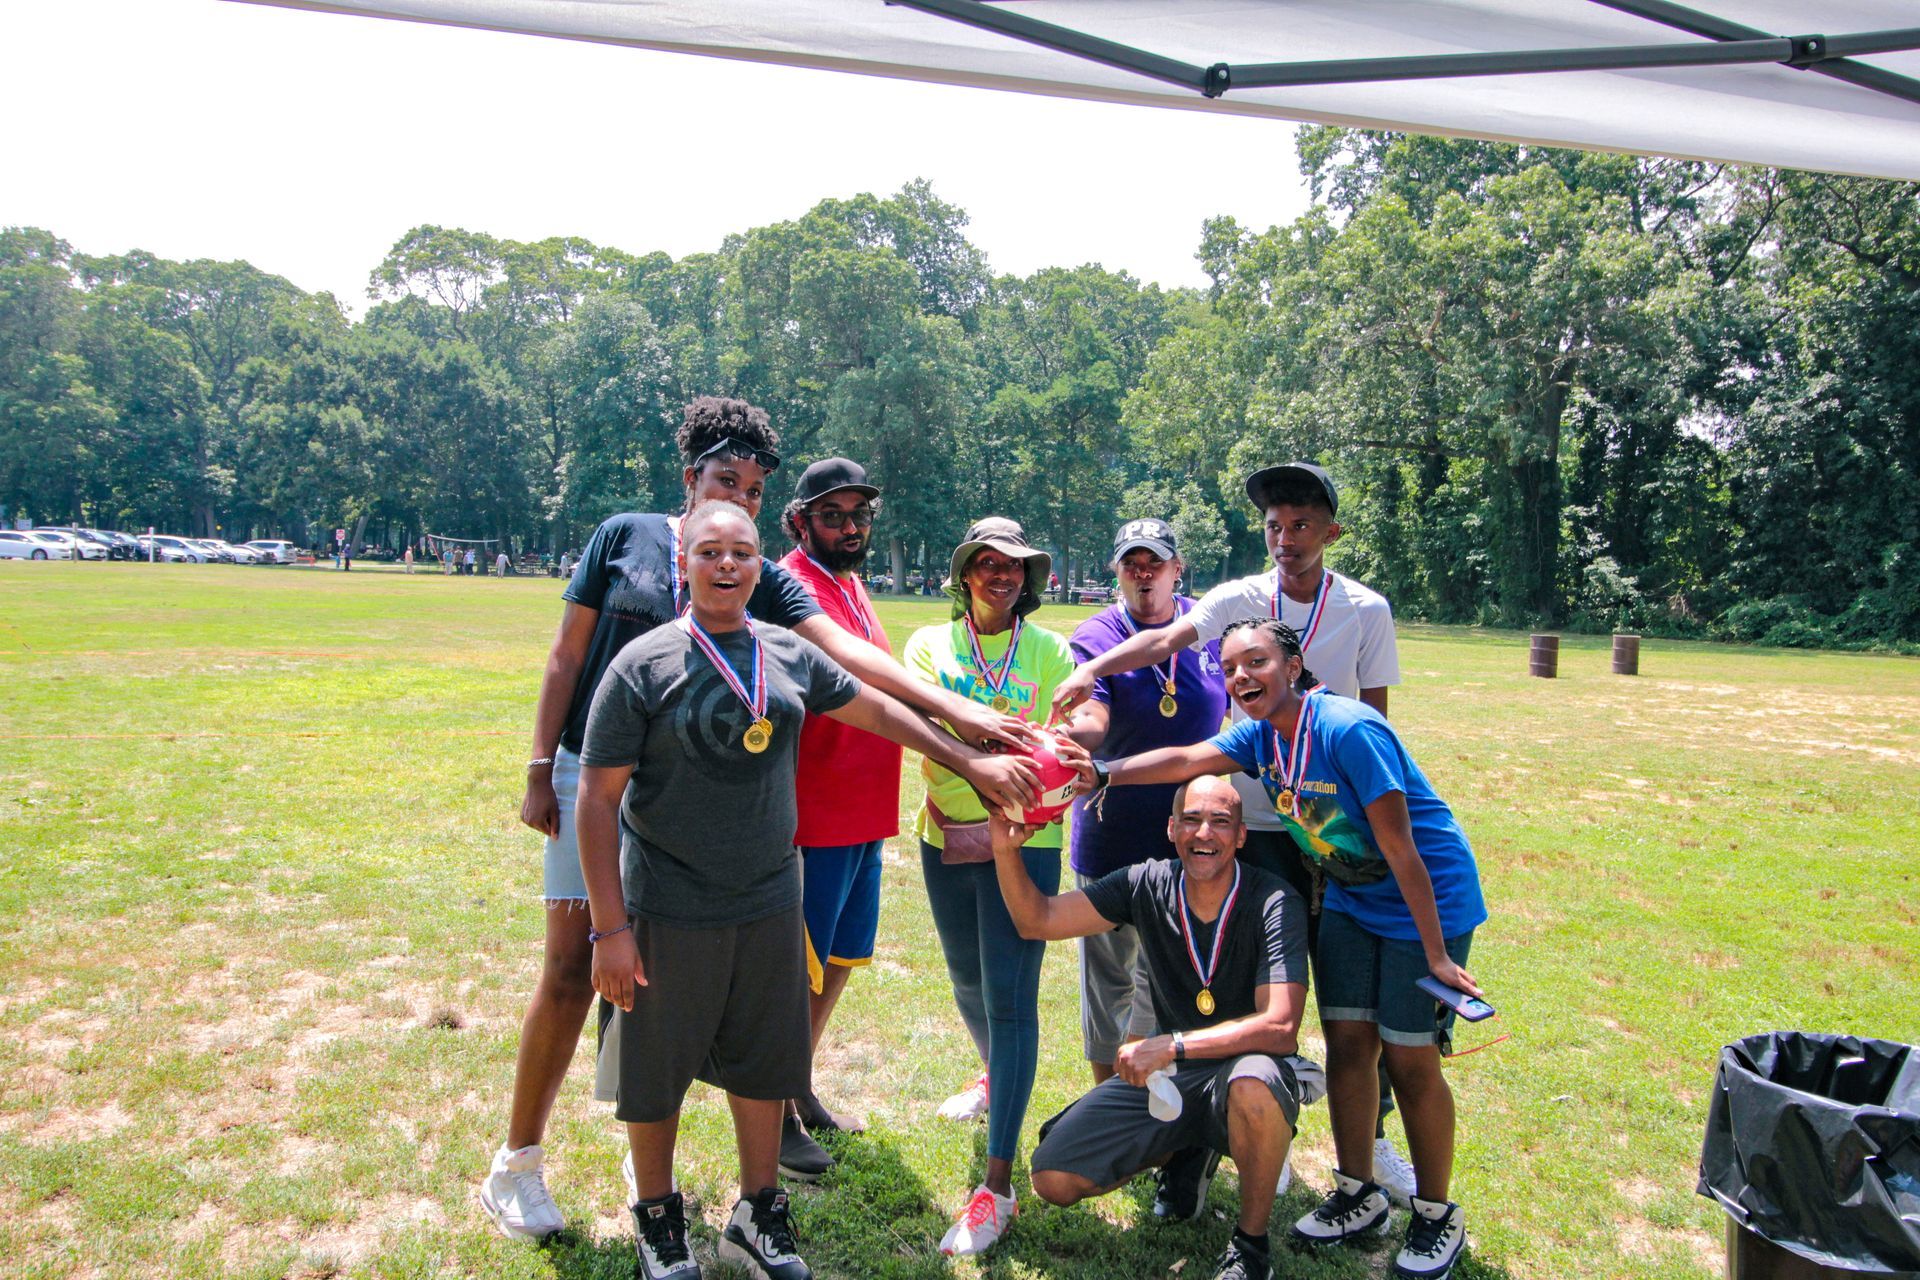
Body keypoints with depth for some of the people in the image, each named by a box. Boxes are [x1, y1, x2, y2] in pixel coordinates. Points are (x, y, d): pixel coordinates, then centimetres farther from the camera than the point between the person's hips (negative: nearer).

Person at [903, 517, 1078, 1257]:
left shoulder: (1050, 653, 1)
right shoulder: (930, 643, 6)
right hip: (946, 836, 4)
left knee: (1010, 996, -9)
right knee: (967, 981, 20)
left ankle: (998, 1186, -5)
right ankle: (994, 1078, 52)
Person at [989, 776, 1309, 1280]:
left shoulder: (1274, 902, -20)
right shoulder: (1148, 884, -8)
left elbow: (1280, 1025, -28)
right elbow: (1037, 920, -7)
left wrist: (1173, 1045, -34)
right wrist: (1006, 850, -24)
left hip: (1244, 1068, -4)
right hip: (1166, 1073, 4)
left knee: (1255, 1083, -40)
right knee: (1053, 1179, -6)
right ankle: (1185, 1152, 20)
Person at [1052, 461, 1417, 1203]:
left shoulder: (1366, 610, 0)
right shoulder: (1239, 599, -2)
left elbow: (1374, 723, 4)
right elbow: (1168, 639, -21)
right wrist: (1094, 668, -39)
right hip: (1256, 820, 0)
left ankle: (1369, 1138, 23)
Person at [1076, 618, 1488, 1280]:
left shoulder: (1347, 729, -27)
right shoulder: (1260, 736, -3)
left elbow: (1399, 846, -26)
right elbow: (1186, 759, -14)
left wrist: (1436, 955, -23)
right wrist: (1103, 771, -30)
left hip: (1427, 901, -7)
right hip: (1350, 900, 7)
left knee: (1409, 1059, -2)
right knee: (1347, 1043, 7)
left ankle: (1436, 1214, 18)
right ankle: (1358, 1194, 25)